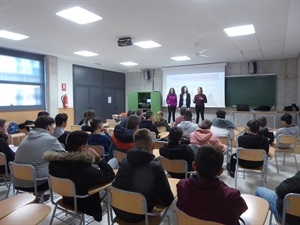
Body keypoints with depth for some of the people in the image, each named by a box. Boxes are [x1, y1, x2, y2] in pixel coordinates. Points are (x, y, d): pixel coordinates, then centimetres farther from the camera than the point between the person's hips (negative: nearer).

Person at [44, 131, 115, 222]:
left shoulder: (54, 161, -21)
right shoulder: (85, 170, -40)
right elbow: (110, 175, -28)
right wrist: (98, 158, -25)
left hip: (66, 199, 6)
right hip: (84, 204, -5)